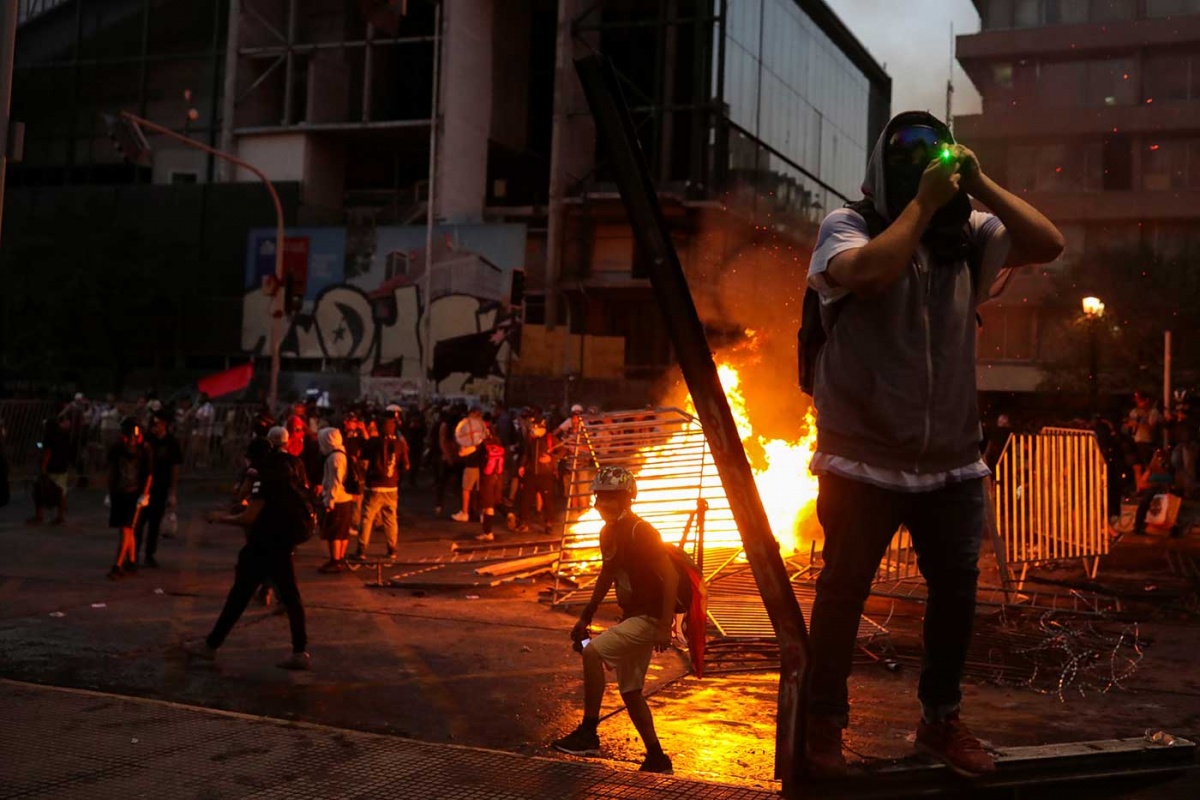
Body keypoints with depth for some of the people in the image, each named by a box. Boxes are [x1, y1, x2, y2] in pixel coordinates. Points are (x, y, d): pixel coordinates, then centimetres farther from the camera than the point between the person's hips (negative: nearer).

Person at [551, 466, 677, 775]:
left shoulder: (641, 532, -19)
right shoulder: (608, 532, 8)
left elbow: (671, 576, -22)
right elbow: (607, 575, 22)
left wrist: (665, 627, -27)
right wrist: (585, 617, 23)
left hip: (650, 617, -10)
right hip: (631, 616, 10)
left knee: (593, 652, -21)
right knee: (630, 691, 13)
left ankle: (588, 734, -13)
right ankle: (656, 758, 24)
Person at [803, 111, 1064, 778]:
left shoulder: (968, 235, 5)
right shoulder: (849, 226, -6)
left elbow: (1048, 245, -6)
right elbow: (872, 269, -27)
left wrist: (982, 188, -10)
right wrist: (923, 203, -18)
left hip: (953, 462, 5)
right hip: (864, 461, -4)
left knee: (957, 589, 12)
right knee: (844, 591, 5)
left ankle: (942, 719, 31)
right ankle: (825, 722, 21)